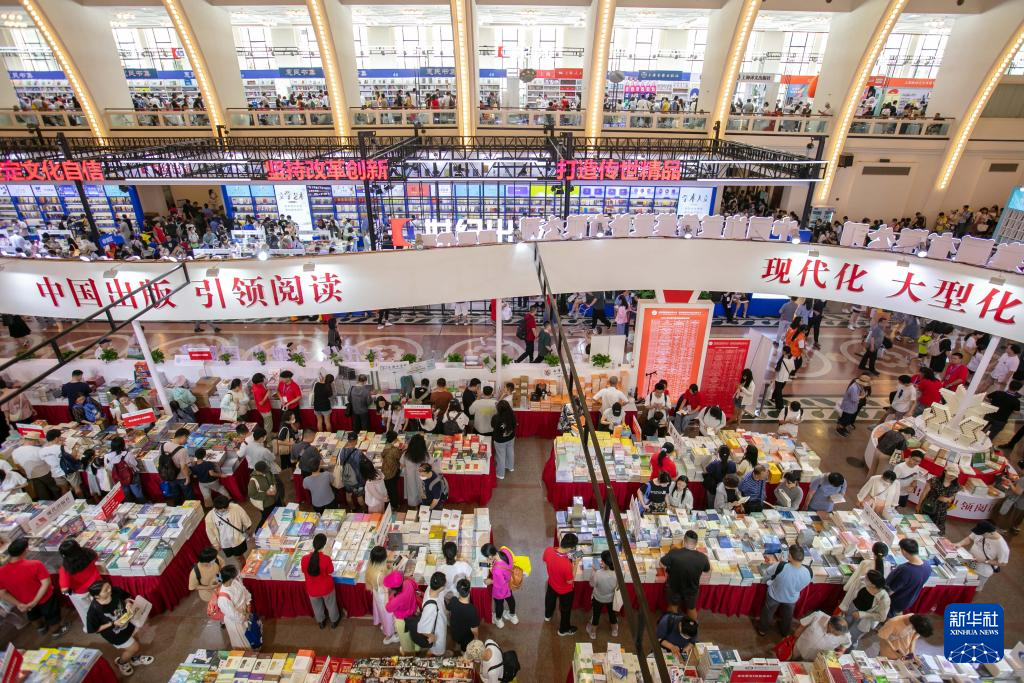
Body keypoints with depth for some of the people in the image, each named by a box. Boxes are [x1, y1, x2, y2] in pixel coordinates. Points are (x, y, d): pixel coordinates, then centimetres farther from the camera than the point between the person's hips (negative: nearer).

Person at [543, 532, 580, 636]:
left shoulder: (548, 550, -30)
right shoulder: (567, 564, -45)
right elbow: (570, 581, -25)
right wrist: (576, 564, -21)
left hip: (551, 583, 5)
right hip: (565, 590, -5)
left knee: (550, 599, 37)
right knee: (565, 610, 26)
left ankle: (548, 615, 67)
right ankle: (564, 630, 53)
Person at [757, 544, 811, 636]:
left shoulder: (780, 566, -42)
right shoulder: (808, 572, -32)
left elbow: (766, 573, -21)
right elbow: (802, 586, -10)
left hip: (774, 596, -2)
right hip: (791, 599, 3)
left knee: (768, 613, 28)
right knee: (787, 616, 34)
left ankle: (763, 630, 50)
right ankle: (785, 632, 59)